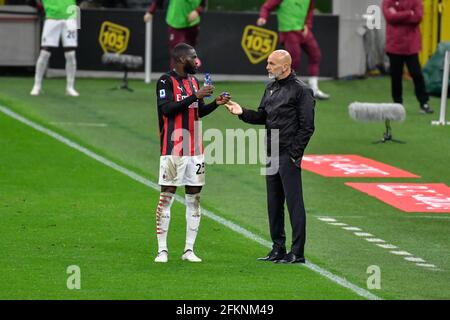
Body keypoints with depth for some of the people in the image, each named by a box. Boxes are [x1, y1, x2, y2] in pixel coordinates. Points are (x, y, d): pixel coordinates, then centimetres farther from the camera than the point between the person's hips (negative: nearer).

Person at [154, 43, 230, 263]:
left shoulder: (193, 81, 15)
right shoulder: (166, 81, -8)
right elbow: (167, 109, -21)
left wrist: (215, 103, 6)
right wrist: (195, 96, -22)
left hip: (195, 151, 7)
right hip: (173, 150, -7)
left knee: (194, 198, 6)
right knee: (166, 197, -4)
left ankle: (189, 250, 10)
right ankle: (162, 250, 0)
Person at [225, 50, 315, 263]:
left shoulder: (301, 91, -9)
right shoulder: (271, 89, 16)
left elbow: (306, 127, -12)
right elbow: (261, 117, 18)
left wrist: (294, 154, -15)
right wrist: (242, 112, 0)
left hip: (289, 156, -8)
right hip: (272, 155, 8)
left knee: (294, 203, -7)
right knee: (274, 204, 11)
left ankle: (297, 253, -6)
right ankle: (278, 249, 19)